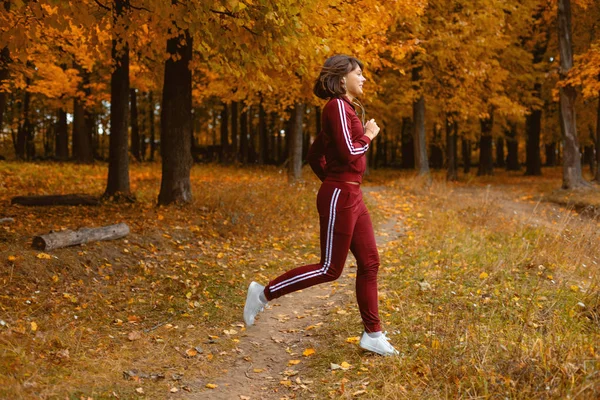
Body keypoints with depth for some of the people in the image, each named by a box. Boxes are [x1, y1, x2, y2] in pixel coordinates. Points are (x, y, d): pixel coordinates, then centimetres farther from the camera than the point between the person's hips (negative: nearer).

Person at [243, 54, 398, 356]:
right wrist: (368, 136, -6)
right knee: (330, 268, -3)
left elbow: (315, 155, 21)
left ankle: (372, 335, 15)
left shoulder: (345, 109, 17)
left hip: (351, 196, 10)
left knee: (369, 263, 8)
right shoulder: (337, 106, -12)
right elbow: (349, 153, -22)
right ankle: (264, 294, 7)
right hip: (339, 197, -10)